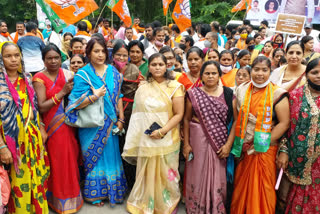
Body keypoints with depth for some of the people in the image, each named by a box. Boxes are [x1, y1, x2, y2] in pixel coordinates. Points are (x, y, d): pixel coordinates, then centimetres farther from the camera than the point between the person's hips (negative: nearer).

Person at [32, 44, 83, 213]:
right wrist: (61, 93, -18)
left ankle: (72, 194, 32)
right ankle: (61, 200, 23)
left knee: (72, 158, 11)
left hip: (69, 124, 4)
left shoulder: (67, 74, 5)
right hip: (53, 126, -4)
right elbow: (41, 107, -14)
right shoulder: (40, 78, -6)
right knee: (59, 161, 4)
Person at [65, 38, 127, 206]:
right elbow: (76, 104, -12)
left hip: (110, 124, 3)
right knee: (94, 158, 7)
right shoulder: (82, 74, -7)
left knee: (111, 155, 11)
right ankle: (95, 193, 25)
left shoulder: (113, 72, 5)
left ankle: (111, 191, 28)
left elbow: (118, 97, 9)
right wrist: (96, 96, -25)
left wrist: (121, 119, 3)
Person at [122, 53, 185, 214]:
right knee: (147, 176, 10)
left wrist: (162, 131, -18)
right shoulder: (142, 89, 9)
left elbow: (179, 114, -8)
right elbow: (138, 115, 14)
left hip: (167, 141, -2)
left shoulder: (174, 86, -3)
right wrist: (135, 140, 10)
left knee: (166, 176, 7)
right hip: (146, 140, 3)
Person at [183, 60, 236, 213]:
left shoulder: (228, 93, -1)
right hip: (198, 140, 0)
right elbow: (186, 119, 3)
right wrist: (186, 144, -2)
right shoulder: (193, 94, 0)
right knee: (198, 176, 10)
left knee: (218, 177, 9)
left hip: (220, 140, 0)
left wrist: (228, 144, -10)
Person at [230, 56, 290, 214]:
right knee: (241, 187, 13)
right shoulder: (242, 90, 5)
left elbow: (284, 123, -11)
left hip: (265, 150, -3)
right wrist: (238, 144, 3)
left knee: (262, 188, 5)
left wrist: (263, 144, -13)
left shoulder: (277, 93, -7)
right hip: (244, 148, 4)